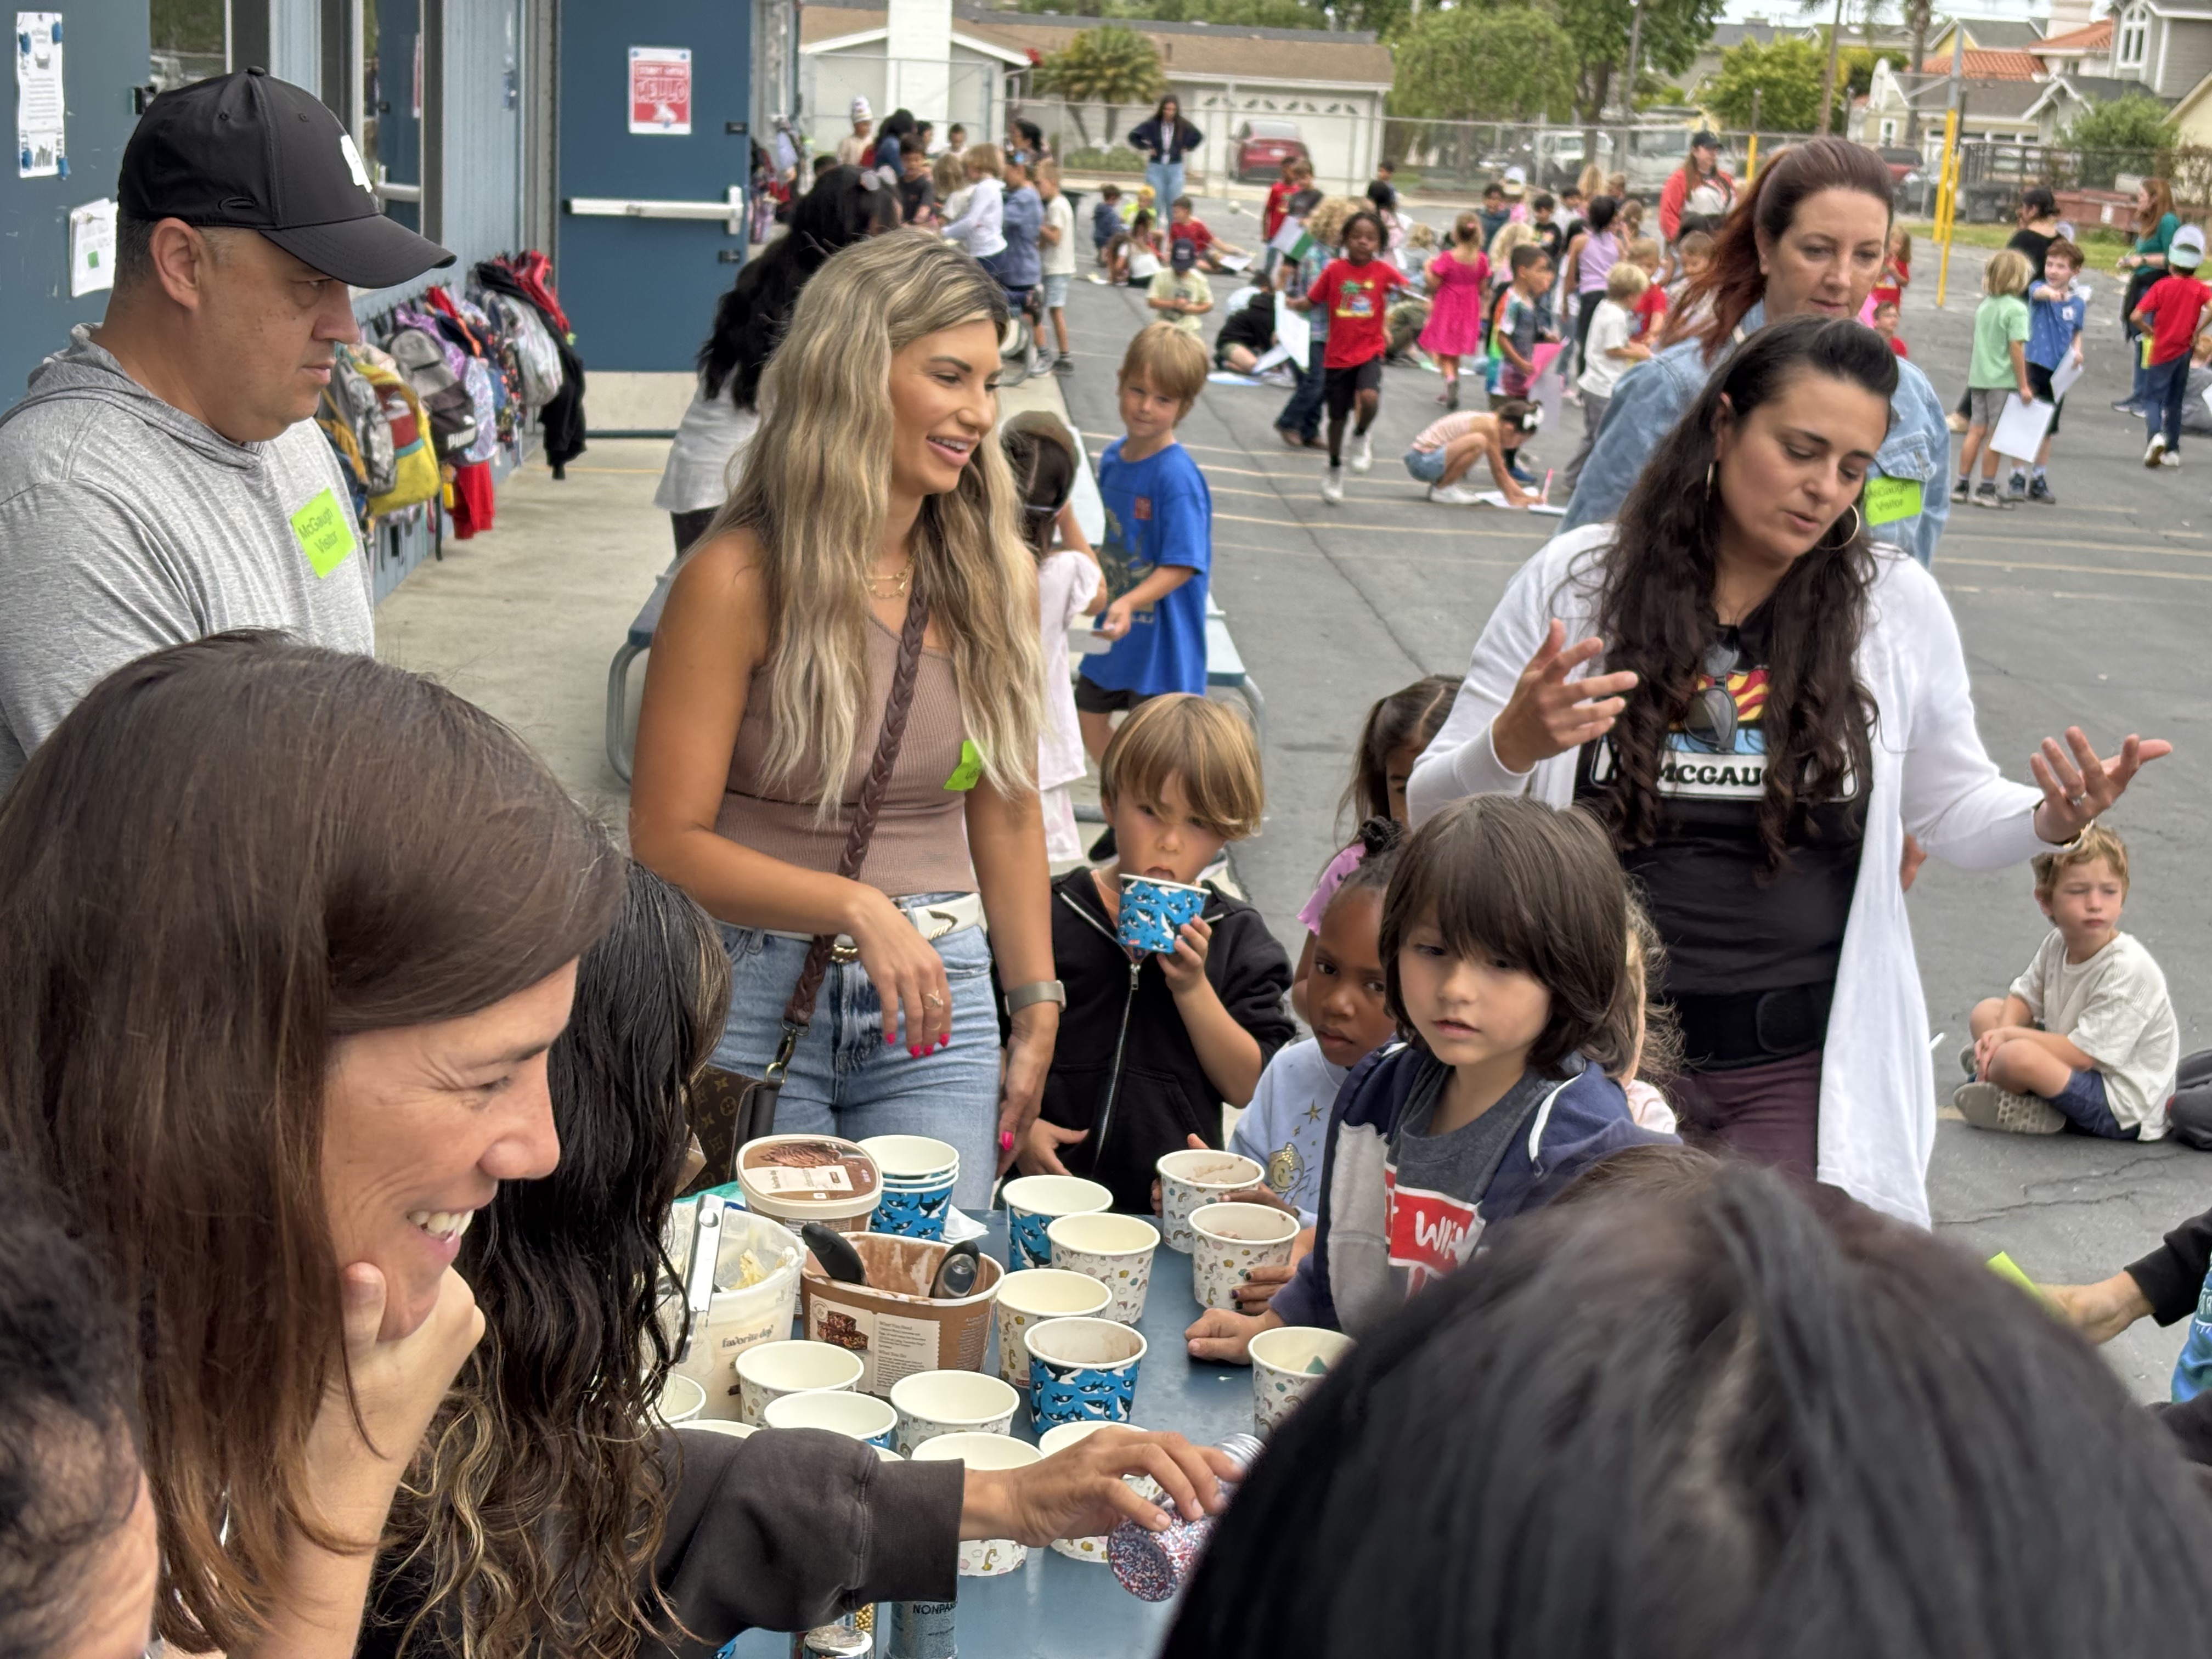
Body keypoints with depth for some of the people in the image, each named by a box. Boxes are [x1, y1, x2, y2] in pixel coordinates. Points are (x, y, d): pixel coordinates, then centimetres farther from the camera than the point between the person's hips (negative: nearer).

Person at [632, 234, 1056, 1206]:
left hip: (940, 997, 4)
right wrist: (854, 906, -22)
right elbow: (667, 842, -11)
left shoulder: (994, 577, 4)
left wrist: (1036, 1009, 11)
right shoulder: (740, 580, -10)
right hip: (757, 999, -4)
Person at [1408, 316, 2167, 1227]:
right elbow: (1433, 809, 1)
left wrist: (2050, 820, -8)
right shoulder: (1574, 580, -1)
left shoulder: (1899, 604, 3)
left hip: (1806, 1068, 1)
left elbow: (1951, 809, 13)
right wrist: (1512, 745, -20)